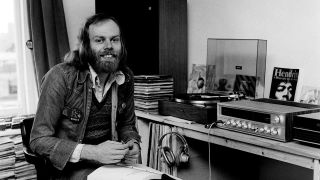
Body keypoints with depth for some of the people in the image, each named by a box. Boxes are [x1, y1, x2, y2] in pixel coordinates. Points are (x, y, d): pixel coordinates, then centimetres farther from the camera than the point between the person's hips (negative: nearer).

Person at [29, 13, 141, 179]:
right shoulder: (60, 77, -17)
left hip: (111, 158, 5)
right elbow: (39, 140, -17)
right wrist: (91, 152, -29)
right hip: (71, 165, -5)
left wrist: (133, 144, -11)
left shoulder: (126, 78, -1)